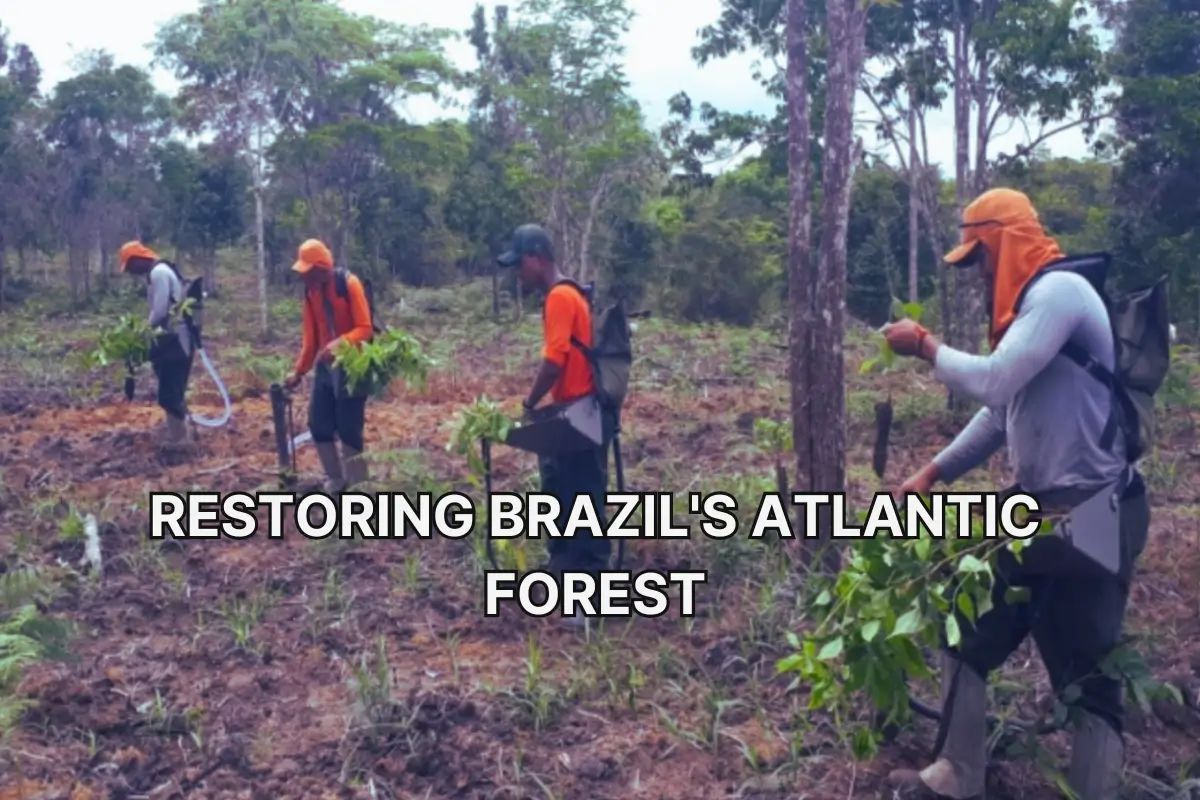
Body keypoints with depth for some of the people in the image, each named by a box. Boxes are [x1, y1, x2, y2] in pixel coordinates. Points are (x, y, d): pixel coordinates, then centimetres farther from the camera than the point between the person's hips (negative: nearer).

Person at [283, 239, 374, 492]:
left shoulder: (349, 284, -14)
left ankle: (358, 487, 6)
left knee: (349, 428, -6)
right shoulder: (310, 291, 6)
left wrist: (339, 343, -33)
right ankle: (336, 479, 22)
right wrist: (299, 372, 13)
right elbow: (310, 337, 13)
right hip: (325, 365, 7)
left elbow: (365, 329, -17)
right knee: (318, 424, 7)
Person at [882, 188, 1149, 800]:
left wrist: (924, 345, -10)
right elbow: (999, 412, 20)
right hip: (1038, 508, 10)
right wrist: (931, 474, 17)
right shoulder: (1032, 304, 15)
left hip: (1088, 517, -10)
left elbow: (992, 382, -27)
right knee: (967, 638, 15)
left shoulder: (1060, 291, -16)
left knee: (1088, 679, 1)